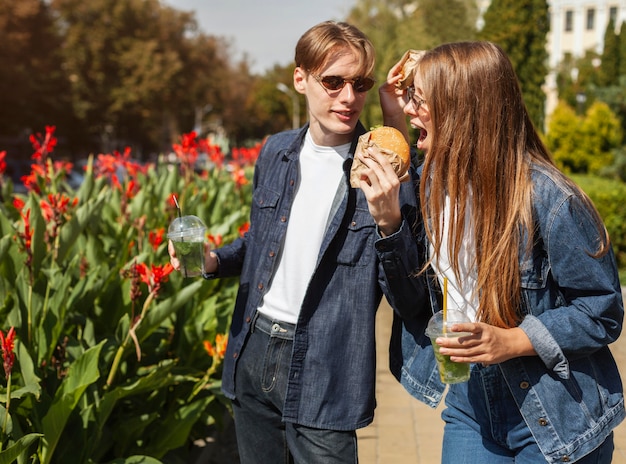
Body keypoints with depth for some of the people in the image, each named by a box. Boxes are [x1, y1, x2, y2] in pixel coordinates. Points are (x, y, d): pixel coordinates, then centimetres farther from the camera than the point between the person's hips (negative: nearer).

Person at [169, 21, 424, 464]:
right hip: (252, 351, 5)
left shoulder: (383, 172, -12)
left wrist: (389, 221, -29)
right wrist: (213, 260, 1)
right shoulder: (276, 152, 4)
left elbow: (408, 295, -13)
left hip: (323, 373, -5)